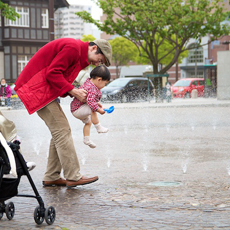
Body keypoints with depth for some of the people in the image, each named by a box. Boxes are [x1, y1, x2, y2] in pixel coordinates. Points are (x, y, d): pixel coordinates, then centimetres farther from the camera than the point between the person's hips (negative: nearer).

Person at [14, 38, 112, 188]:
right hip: (37, 88, -11)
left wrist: (77, 93, 1)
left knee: (59, 131, 9)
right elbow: (52, 73, -21)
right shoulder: (72, 48, -17)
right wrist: (72, 91, -18)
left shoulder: (80, 56, 17)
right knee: (62, 130, -12)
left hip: (47, 89, 11)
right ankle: (73, 177, -11)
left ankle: (51, 177, 11)